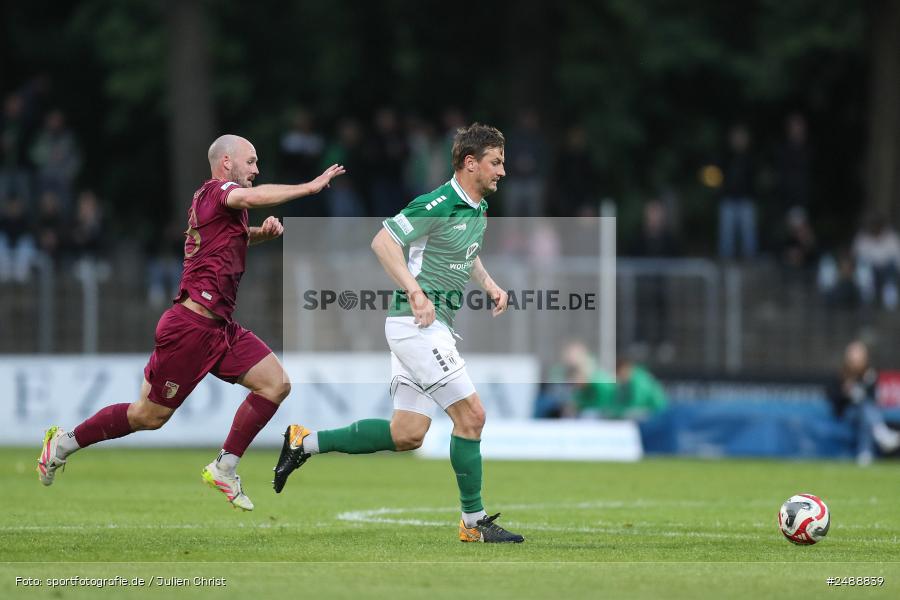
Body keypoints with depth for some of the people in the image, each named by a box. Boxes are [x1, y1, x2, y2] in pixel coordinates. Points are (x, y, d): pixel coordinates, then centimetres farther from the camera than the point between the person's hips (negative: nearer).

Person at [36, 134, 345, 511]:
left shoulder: (214, 198, 15)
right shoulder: (216, 190, -12)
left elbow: (236, 236, 35)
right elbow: (253, 197, -36)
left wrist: (263, 232, 13)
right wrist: (311, 187, -32)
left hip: (220, 329, 9)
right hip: (191, 325, -9)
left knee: (276, 385, -1)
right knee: (150, 415, 1)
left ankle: (224, 469, 5)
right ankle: (64, 444, 18)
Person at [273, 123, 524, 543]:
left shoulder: (478, 210, 13)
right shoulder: (438, 205, -17)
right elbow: (382, 241, -20)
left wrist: (490, 286, 16)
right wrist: (415, 291, -28)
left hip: (435, 323, 10)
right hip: (416, 321, -10)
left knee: (406, 435, 8)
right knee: (471, 415, -9)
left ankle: (306, 442, 16)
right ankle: (474, 521, 0)